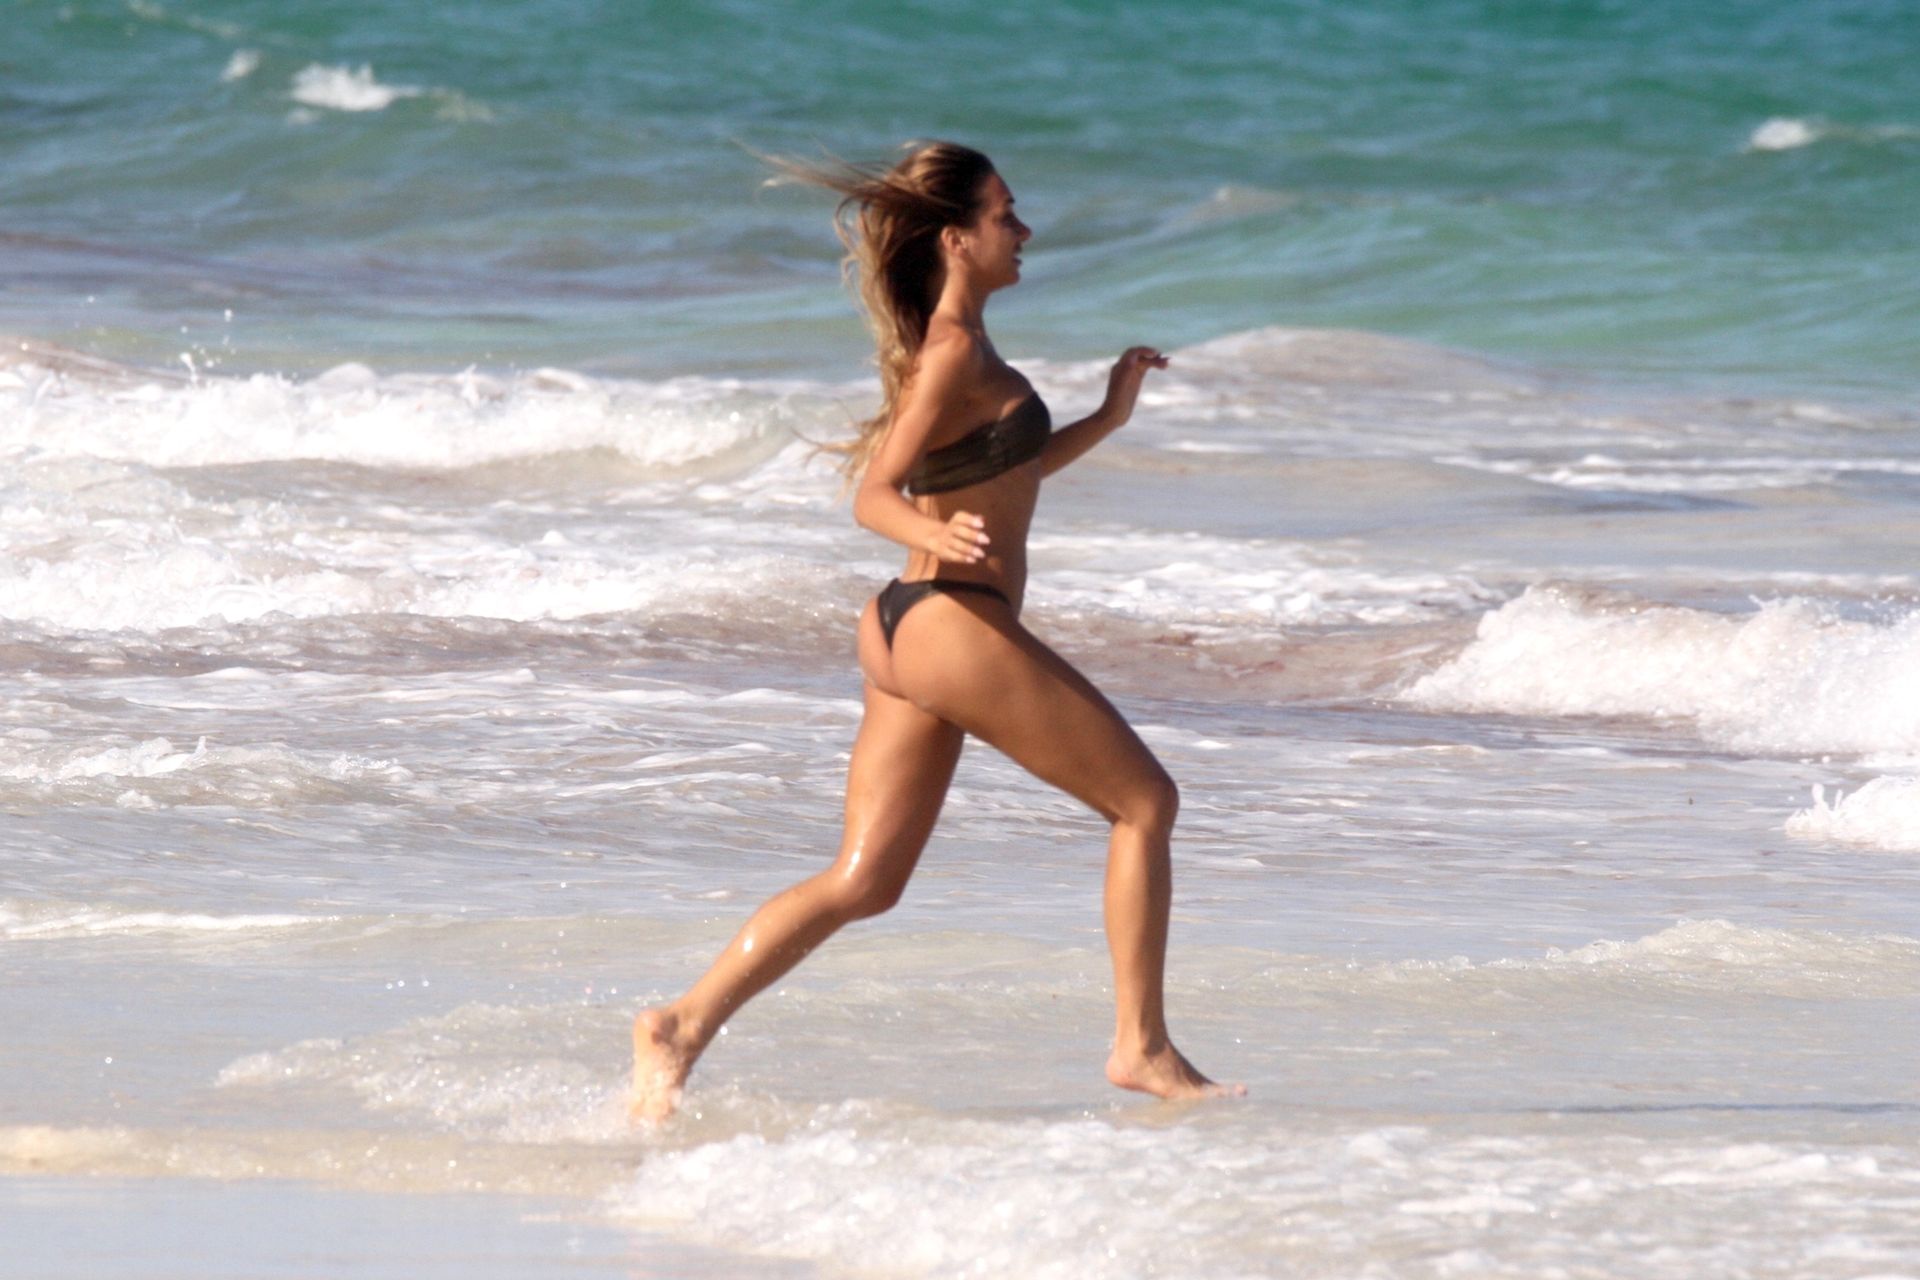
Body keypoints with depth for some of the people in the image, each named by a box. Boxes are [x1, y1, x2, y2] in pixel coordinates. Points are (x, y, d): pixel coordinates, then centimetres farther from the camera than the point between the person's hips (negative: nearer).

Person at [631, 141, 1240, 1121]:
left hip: (908, 631, 9)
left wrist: (1108, 417, 26)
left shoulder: (954, 345, 16)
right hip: (959, 625, -9)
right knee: (1144, 801, 3)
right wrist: (937, 537, -36)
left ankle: (684, 1025, -6)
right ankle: (1141, 1048, 6)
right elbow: (874, 495, -18)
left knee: (863, 881, 5)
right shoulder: (954, 352, -13)